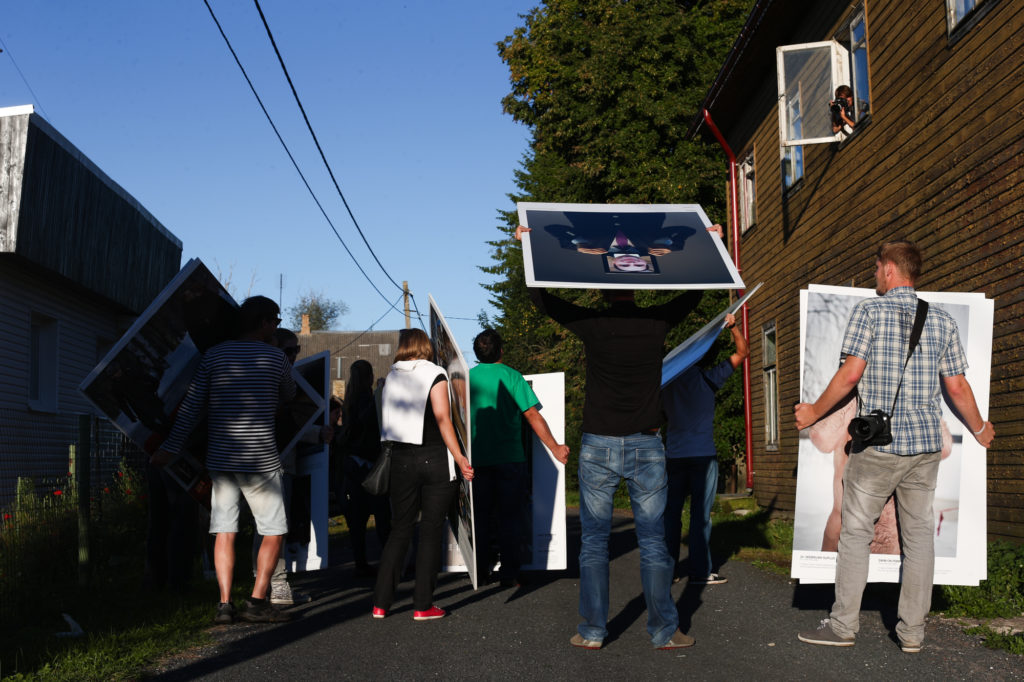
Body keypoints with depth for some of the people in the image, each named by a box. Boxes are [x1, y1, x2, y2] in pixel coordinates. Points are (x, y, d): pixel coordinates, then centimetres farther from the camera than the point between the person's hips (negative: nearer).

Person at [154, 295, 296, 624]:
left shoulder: (214, 355, 6)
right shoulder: (276, 357, -2)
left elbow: (191, 406, 2)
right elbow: (288, 394, 17)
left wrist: (170, 447, 6)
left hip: (220, 458, 4)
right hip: (260, 461, -3)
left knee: (224, 531, 8)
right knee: (274, 531, 7)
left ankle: (224, 604, 3)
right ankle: (257, 602, 1)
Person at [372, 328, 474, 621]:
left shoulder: (391, 377, 8)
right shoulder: (435, 375, -6)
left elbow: (388, 420, 10)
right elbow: (442, 418, -14)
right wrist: (459, 457, -12)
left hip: (401, 459, 4)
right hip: (434, 459, -4)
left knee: (399, 530, 11)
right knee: (430, 532, 3)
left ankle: (380, 602, 9)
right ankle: (422, 605, 4)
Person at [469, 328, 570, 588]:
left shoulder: (467, 378, 2)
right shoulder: (511, 376, -7)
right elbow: (532, 415, -12)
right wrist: (554, 447, -9)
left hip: (478, 459, 3)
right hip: (509, 459, -3)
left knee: (481, 517, 12)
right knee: (510, 517, 5)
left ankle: (480, 572, 14)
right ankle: (509, 574, 5)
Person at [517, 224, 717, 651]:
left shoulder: (590, 325, -6)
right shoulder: (657, 323, -3)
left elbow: (539, 296, 5)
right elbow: (693, 293, 15)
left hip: (598, 447, -1)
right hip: (646, 447, 1)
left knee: (594, 542, 7)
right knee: (653, 542, 7)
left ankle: (592, 631, 9)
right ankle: (663, 630, 10)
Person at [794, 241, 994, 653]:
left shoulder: (869, 311, -4)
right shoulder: (942, 321, 8)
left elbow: (851, 373, -11)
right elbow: (957, 388, 8)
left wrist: (815, 412, 2)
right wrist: (979, 430, 23)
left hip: (877, 443, -4)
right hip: (926, 443, 4)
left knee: (856, 530, 4)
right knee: (918, 533, 9)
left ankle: (843, 626, 7)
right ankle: (912, 632, 13)